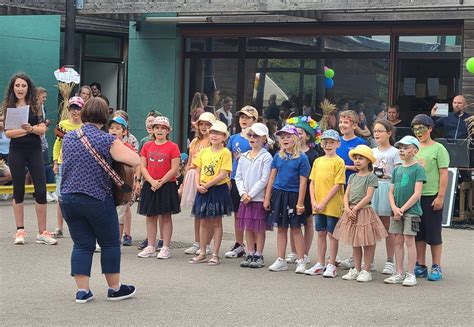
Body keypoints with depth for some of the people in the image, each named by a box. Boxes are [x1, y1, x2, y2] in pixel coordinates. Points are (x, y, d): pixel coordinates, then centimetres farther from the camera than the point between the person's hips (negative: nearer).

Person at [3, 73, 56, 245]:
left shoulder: (35, 106, 3)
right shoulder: (8, 107, 2)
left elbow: (42, 129, -5)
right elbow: (7, 132, -5)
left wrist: (30, 128, -25)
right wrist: (26, 130, -17)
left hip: (35, 152, 0)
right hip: (16, 152, 0)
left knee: (41, 190, -3)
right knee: (18, 191, 6)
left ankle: (42, 232, 4)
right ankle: (20, 231, 15)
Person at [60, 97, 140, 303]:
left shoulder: (68, 138, 4)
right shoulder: (107, 141, -12)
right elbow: (135, 160, -16)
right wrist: (117, 152, 3)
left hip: (68, 199, 5)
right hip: (97, 199, -4)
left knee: (82, 244, 11)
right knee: (110, 243, 11)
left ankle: (82, 290, 7)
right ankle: (114, 289, 18)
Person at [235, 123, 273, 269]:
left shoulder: (266, 157, -6)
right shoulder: (243, 157, 11)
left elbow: (264, 179, -12)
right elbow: (238, 177, 9)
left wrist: (251, 194, -14)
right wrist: (243, 193, -7)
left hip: (259, 198, -5)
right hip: (245, 198, 5)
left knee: (259, 228, -1)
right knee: (248, 228, 9)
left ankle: (259, 256, 6)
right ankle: (250, 255, 16)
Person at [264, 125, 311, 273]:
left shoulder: (302, 158, -7)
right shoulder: (278, 157, 6)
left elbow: (303, 182, -9)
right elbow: (272, 178, 9)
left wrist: (300, 202, -12)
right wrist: (267, 198, 6)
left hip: (293, 195, -4)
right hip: (278, 194, 4)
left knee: (295, 228, 2)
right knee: (281, 228, 10)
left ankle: (300, 261, 10)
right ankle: (281, 260, 16)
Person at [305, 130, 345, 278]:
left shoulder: (339, 162, -7)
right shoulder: (318, 161, 10)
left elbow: (337, 185, -13)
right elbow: (312, 183, 10)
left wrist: (323, 202, -15)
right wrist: (313, 202, -2)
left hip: (333, 205, -5)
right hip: (318, 205, 5)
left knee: (332, 234, 2)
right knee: (321, 233, 12)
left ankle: (331, 265, 9)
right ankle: (320, 264, 20)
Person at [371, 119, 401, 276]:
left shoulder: (394, 152, -2)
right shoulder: (372, 152, 14)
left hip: (387, 188, -4)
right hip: (372, 188, 4)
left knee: (388, 227, 0)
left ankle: (390, 261, 6)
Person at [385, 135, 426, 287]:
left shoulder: (418, 169, -6)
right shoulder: (397, 169, 13)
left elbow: (417, 194, -12)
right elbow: (391, 192, 13)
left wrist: (402, 209, -12)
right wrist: (394, 208, -5)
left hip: (411, 211, -6)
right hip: (397, 211, 6)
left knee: (409, 241, -6)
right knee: (398, 241, 7)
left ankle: (411, 274, -1)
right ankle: (399, 274, 14)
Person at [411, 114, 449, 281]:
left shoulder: (438, 149, -5)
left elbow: (444, 174, -8)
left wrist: (440, 197, -13)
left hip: (432, 196, -5)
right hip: (415, 196, 5)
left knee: (434, 233, 0)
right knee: (418, 233, 10)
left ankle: (436, 268, 9)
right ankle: (420, 266, 18)